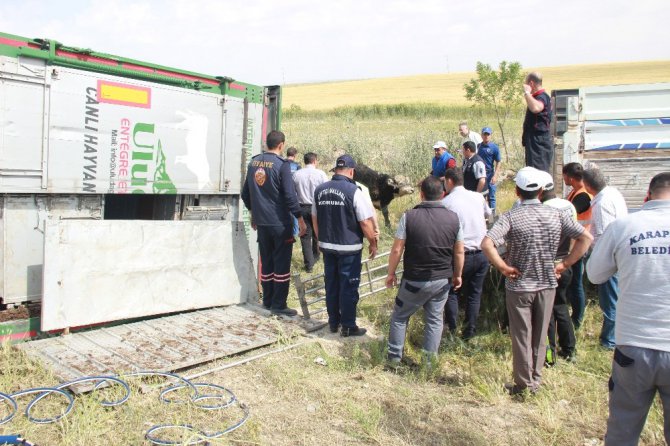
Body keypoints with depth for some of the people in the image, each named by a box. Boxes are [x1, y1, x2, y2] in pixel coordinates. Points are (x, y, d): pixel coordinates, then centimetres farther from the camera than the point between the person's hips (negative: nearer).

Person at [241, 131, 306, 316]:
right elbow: (290, 195, -17)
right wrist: (300, 219, -10)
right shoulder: (281, 165, -13)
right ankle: (278, 304, 4)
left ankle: (267, 301, 20)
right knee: (282, 264, 1)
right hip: (280, 223, -6)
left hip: (261, 222, 6)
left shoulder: (253, 163, 7)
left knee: (266, 262, 14)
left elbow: (245, 193, 14)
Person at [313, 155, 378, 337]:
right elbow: (365, 221, -15)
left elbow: (315, 218, 12)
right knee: (348, 287, 5)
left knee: (331, 285, 16)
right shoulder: (353, 191, -16)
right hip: (349, 247, -5)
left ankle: (333, 322, 26)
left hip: (327, 246, 6)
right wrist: (373, 243, -2)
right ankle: (348, 326, 14)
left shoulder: (320, 190, 2)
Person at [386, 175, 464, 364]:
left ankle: (394, 358, 20)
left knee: (399, 317, 15)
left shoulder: (409, 216, -14)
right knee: (435, 320, 15)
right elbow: (459, 252, 1)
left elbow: (397, 249, -12)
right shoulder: (453, 218, -5)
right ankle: (429, 361, 21)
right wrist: (457, 275, 16)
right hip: (442, 281, 3)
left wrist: (391, 273, 2)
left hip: (415, 281, -2)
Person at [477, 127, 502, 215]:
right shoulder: (478, 146, 5)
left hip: (490, 175, -4)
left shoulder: (494, 147, -7)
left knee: (491, 197, 3)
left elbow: (498, 162, -8)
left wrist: (495, 176, -17)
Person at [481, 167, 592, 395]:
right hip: (547, 284, 3)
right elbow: (586, 238, -4)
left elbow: (486, 244, -30)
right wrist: (565, 264, -1)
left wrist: (503, 267, -18)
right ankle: (536, 381, 29)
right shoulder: (556, 214, -5)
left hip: (519, 286, -3)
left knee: (522, 336, 10)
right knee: (540, 335, 17)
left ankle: (523, 384, 20)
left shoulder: (511, 217, -16)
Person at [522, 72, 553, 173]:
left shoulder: (542, 97, -15)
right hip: (536, 143, 11)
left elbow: (535, 108, -38)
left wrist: (527, 92, -25)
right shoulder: (539, 97, 18)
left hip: (539, 143, -11)